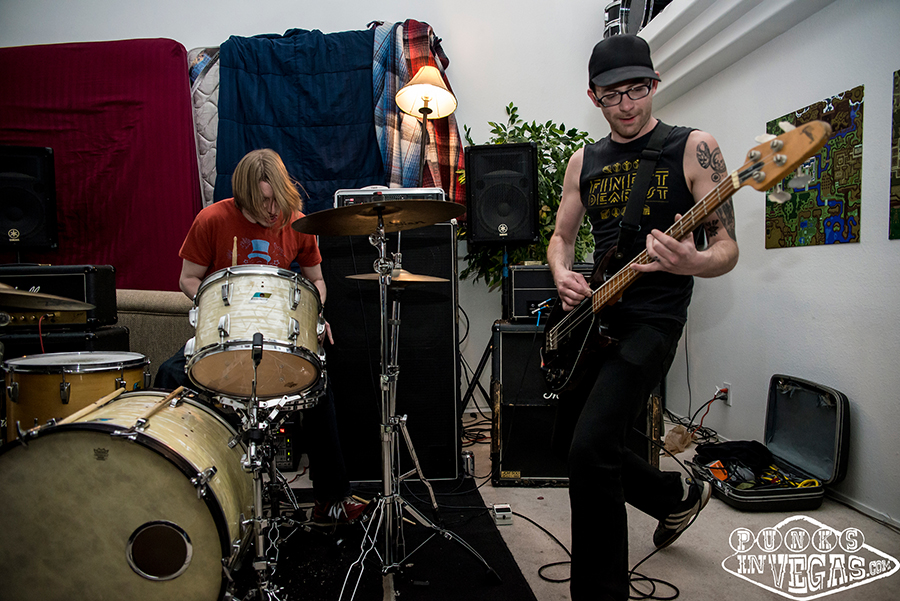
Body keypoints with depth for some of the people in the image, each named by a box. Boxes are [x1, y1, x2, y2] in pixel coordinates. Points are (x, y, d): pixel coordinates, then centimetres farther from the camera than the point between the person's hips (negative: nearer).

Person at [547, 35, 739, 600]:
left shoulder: (694, 148, -5)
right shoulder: (584, 161, 10)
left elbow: (727, 248, -8)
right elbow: (561, 236, 17)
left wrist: (692, 262, -31)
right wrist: (562, 276, -5)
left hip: (652, 319, -7)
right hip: (592, 315, 7)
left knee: (590, 447, -20)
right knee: (570, 435, 15)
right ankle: (679, 495, 38)